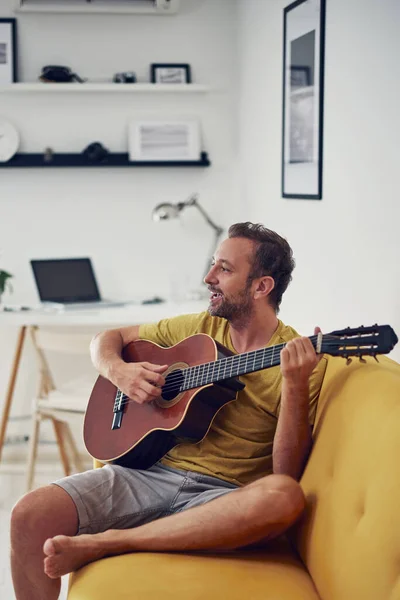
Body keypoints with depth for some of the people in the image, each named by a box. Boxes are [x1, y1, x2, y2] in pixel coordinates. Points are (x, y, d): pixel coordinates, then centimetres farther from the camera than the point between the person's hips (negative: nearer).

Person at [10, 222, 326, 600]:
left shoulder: (302, 359, -2)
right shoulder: (198, 327, 12)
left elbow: (287, 472, -10)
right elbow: (108, 338, 23)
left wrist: (295, 385, -24)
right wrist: (118, 371, 0)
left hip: (221, 497, -3)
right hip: (150, 471, 3)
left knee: (286, 497, -38)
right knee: (31, 515, -22)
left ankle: (105, 543, -28)